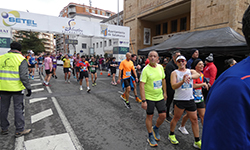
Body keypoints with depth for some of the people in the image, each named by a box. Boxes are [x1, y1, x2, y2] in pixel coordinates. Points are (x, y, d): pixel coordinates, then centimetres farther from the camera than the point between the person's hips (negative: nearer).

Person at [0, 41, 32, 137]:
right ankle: (19, 130, 12)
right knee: (18, 109, 5)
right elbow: (23, 76, -16)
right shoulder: (21, 59, -9)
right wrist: (28, 88, -10)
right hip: (17, 88, -4)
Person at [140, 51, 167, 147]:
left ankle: (156, 129, 38)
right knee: (149, 116, 8)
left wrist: (165, 92, 16)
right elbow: (141, 85, -20)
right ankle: (151, 136, 28)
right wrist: (143, 101, -22)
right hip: (149, 97, -5)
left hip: (159, 96, 5)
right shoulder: (146, 69, -17)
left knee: (163, 115, 7)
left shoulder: (160, 67, 1)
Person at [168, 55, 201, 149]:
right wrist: (182, 81, -33)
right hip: (179, 100, -4)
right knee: (176, 118, 7)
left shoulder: (191, 71, 7)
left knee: (194, 120, 9)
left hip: (190, 99, 4)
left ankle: (197, 142, 23)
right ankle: (171, 135, 30)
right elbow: (173, 86, -16)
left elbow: (198, 75, -17)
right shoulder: (174, 73, -4)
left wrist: (190, 76, -38)